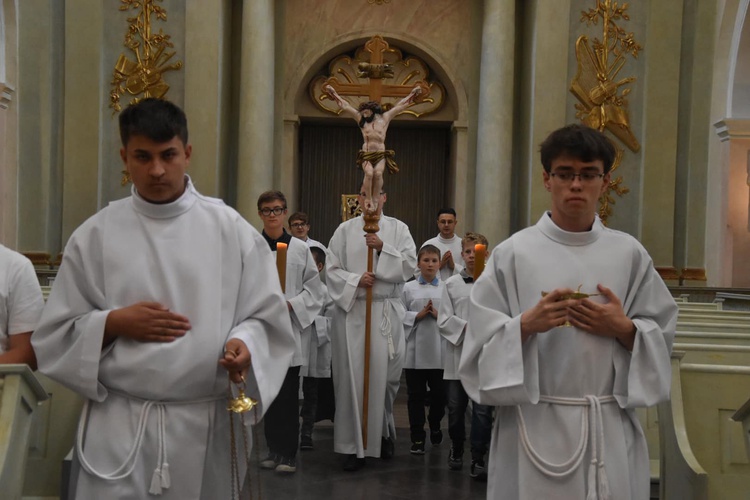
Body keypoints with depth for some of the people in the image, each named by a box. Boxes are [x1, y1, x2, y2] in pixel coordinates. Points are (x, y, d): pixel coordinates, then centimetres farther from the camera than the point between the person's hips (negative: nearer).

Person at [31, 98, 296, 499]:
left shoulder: (231, 230, 0)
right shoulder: (95, 235, 2)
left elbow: (267, 317, 2)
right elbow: (56, 333, 5)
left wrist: (244, 344, -18)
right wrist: (115, 322, -12)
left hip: (208, 421, 1)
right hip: (119, 424, 0)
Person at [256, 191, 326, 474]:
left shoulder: (300, 249, 4)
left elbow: (315, 289, 5)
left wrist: (290, 304, -8)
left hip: (290, 329, -1)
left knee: (288, 395, -1)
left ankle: (288, 453, 7)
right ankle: (274, 448, 22)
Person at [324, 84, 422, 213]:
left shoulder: (385, 118, 10)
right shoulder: (361, 119, 12)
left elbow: (400, 106, 14)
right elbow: (345, 106, 15)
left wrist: (412, 93, 16)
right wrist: (334, 93, 17)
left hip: (381, 154, 0)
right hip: (366, 154, 0)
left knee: (378, 173, -28)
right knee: (369, 173, -27)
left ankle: (375, 199, -19)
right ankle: (368, 199, -18)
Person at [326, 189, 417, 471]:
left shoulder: (398, 228, 7)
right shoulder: (345, 230, 7)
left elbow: (410, 265, -3)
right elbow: (332, 270, 3)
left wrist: (382, 247, -13)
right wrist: (356, 280, -13)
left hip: (386, 313, 0)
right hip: (352, 310, 0)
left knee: (385, 374, 2)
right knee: (353, 376, -2)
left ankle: (384, 432, 28)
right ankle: (354, 445, 6)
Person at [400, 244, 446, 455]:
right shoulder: (409, 288, 4)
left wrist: (439, 315, -13)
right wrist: (418, 315, -13)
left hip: (439, 351, 1)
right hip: (415, 351, 0)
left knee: (439, 394, 9)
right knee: (416, 396, 5)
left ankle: (434, 425, 37)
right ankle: (417, 438, 15)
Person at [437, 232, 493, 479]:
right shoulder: (452, 283, 4)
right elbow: (444, 320, 0)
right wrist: (467, 328, -13)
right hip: (457, 354, 2)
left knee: (483, 410, -2)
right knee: (455, 409, 13)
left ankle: (478, 460, 7)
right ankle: (456, 449, 35)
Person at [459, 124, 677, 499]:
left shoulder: (629, 253, 5)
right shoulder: (513, 253, -2)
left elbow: (661, 337, 8)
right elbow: (482, 339, -3)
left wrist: (623, 328, -10)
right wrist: (527, 324, -19)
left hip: (611, 428, 2)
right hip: (535, 427, -2)